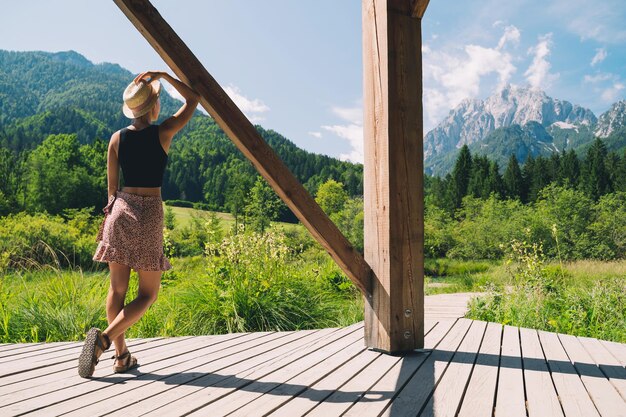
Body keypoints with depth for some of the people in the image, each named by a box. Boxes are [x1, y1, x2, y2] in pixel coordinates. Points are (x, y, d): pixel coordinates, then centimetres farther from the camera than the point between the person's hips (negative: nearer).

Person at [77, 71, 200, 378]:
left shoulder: (117, 138, 4)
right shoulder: (163, 132, -5)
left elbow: (111, 185, 10)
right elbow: (193, 99, 9)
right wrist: (164, 76, 11)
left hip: (121, 208, 4)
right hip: (150, 212, -4)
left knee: (117, 287, 10)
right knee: (148, 293, 5)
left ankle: (122, 355, 14)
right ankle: (105, 337, -14)